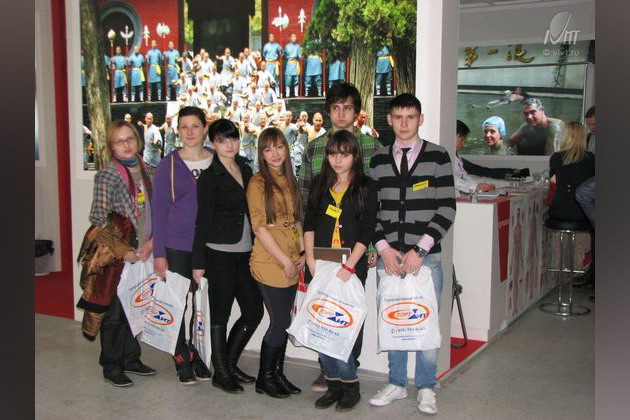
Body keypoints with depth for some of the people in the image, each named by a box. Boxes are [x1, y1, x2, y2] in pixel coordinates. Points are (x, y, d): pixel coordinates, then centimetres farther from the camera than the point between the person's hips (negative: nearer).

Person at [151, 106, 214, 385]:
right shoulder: (169, 164, 0)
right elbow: (158, 210, 0)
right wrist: (159, 253, -6)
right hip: (176, 247, -2)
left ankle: (198, 357, 21)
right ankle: (182, 361, 15)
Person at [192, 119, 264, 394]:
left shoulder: (245, 170, 13)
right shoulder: (210, 177, -6)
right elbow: (203, 220, -8)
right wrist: (198, 261, -10)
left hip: (245, 252, 7)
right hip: (220, 252, -7)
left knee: (254, 310, 8)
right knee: (221, 314, 3)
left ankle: (230, 363, 26)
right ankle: (221, 373, 16)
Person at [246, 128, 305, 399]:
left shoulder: (290, 181, 14)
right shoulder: (258, 183, -7)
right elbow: (260, 228, -12)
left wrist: (302, 253, 4)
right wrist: (285, 261, -13)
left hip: (292, 264, 6)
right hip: (269, 263, -6)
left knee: (283, 321, 10)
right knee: (280, 321, -2)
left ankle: (278, 373, 23)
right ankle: (264, 379, 14)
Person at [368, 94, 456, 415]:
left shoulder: (438, 157, 0)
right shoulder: (378, 160, 8)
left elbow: (447, 208, -5)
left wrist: (419, 250, -11)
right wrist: (384, 248, -5)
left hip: (426, 257, -2)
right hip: (388, 255, 2)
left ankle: (426, 389, 19)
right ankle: (396, 384, 26)